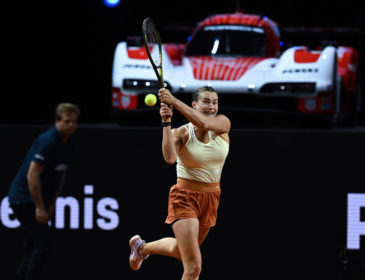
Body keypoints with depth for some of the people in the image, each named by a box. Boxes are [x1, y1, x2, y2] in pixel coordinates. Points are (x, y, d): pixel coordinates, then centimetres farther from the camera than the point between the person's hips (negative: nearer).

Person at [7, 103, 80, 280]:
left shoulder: (69, 145, 7)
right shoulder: (47, 141, -21)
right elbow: (32, 176, -24)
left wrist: (51, 206, 13)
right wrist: (40, 208, -23)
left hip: (36, 202, 9)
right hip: (24, 200, -9)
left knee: (32, 248, 11)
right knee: (44, 245, -14)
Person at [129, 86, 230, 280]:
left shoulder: (222, 125, -5)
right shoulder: (182, 133, -12)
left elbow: (203, 123, -28)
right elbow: (170, 158, -31)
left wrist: (174, 101, -34)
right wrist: (166, 122, -35)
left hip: (211, 199, 5)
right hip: (185, 198, -5)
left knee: (179, 251, 25)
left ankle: (142, 247, 53)